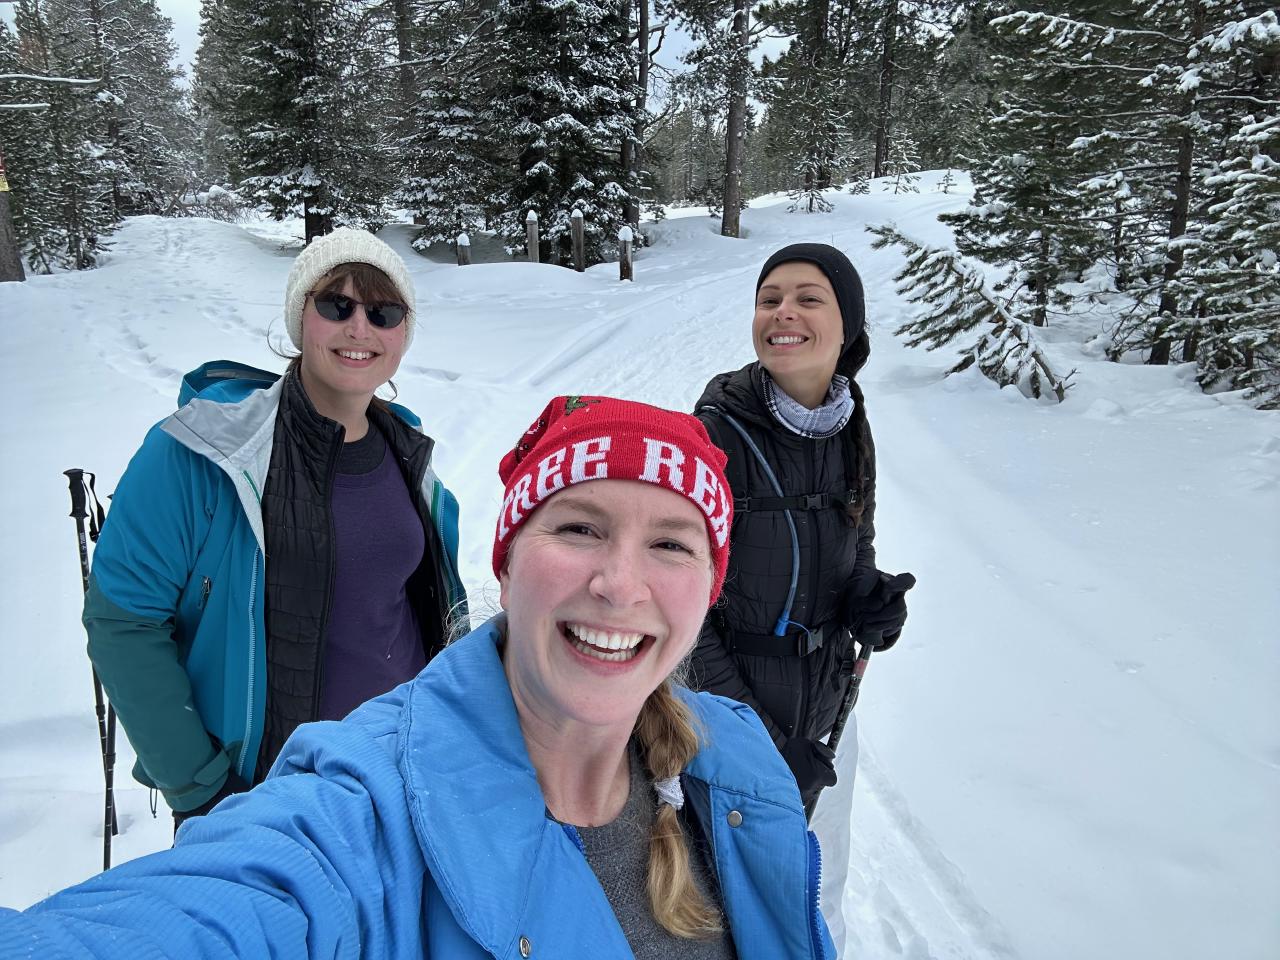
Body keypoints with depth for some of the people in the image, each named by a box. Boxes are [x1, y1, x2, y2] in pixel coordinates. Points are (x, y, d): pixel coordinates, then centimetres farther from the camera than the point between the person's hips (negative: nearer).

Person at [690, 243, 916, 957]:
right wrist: (766, 747, -17)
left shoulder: (852, 430, -2)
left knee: (823, 901, 23)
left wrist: (874, 607, -9)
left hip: (826, 717, 5)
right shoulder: (715, 436, -19)